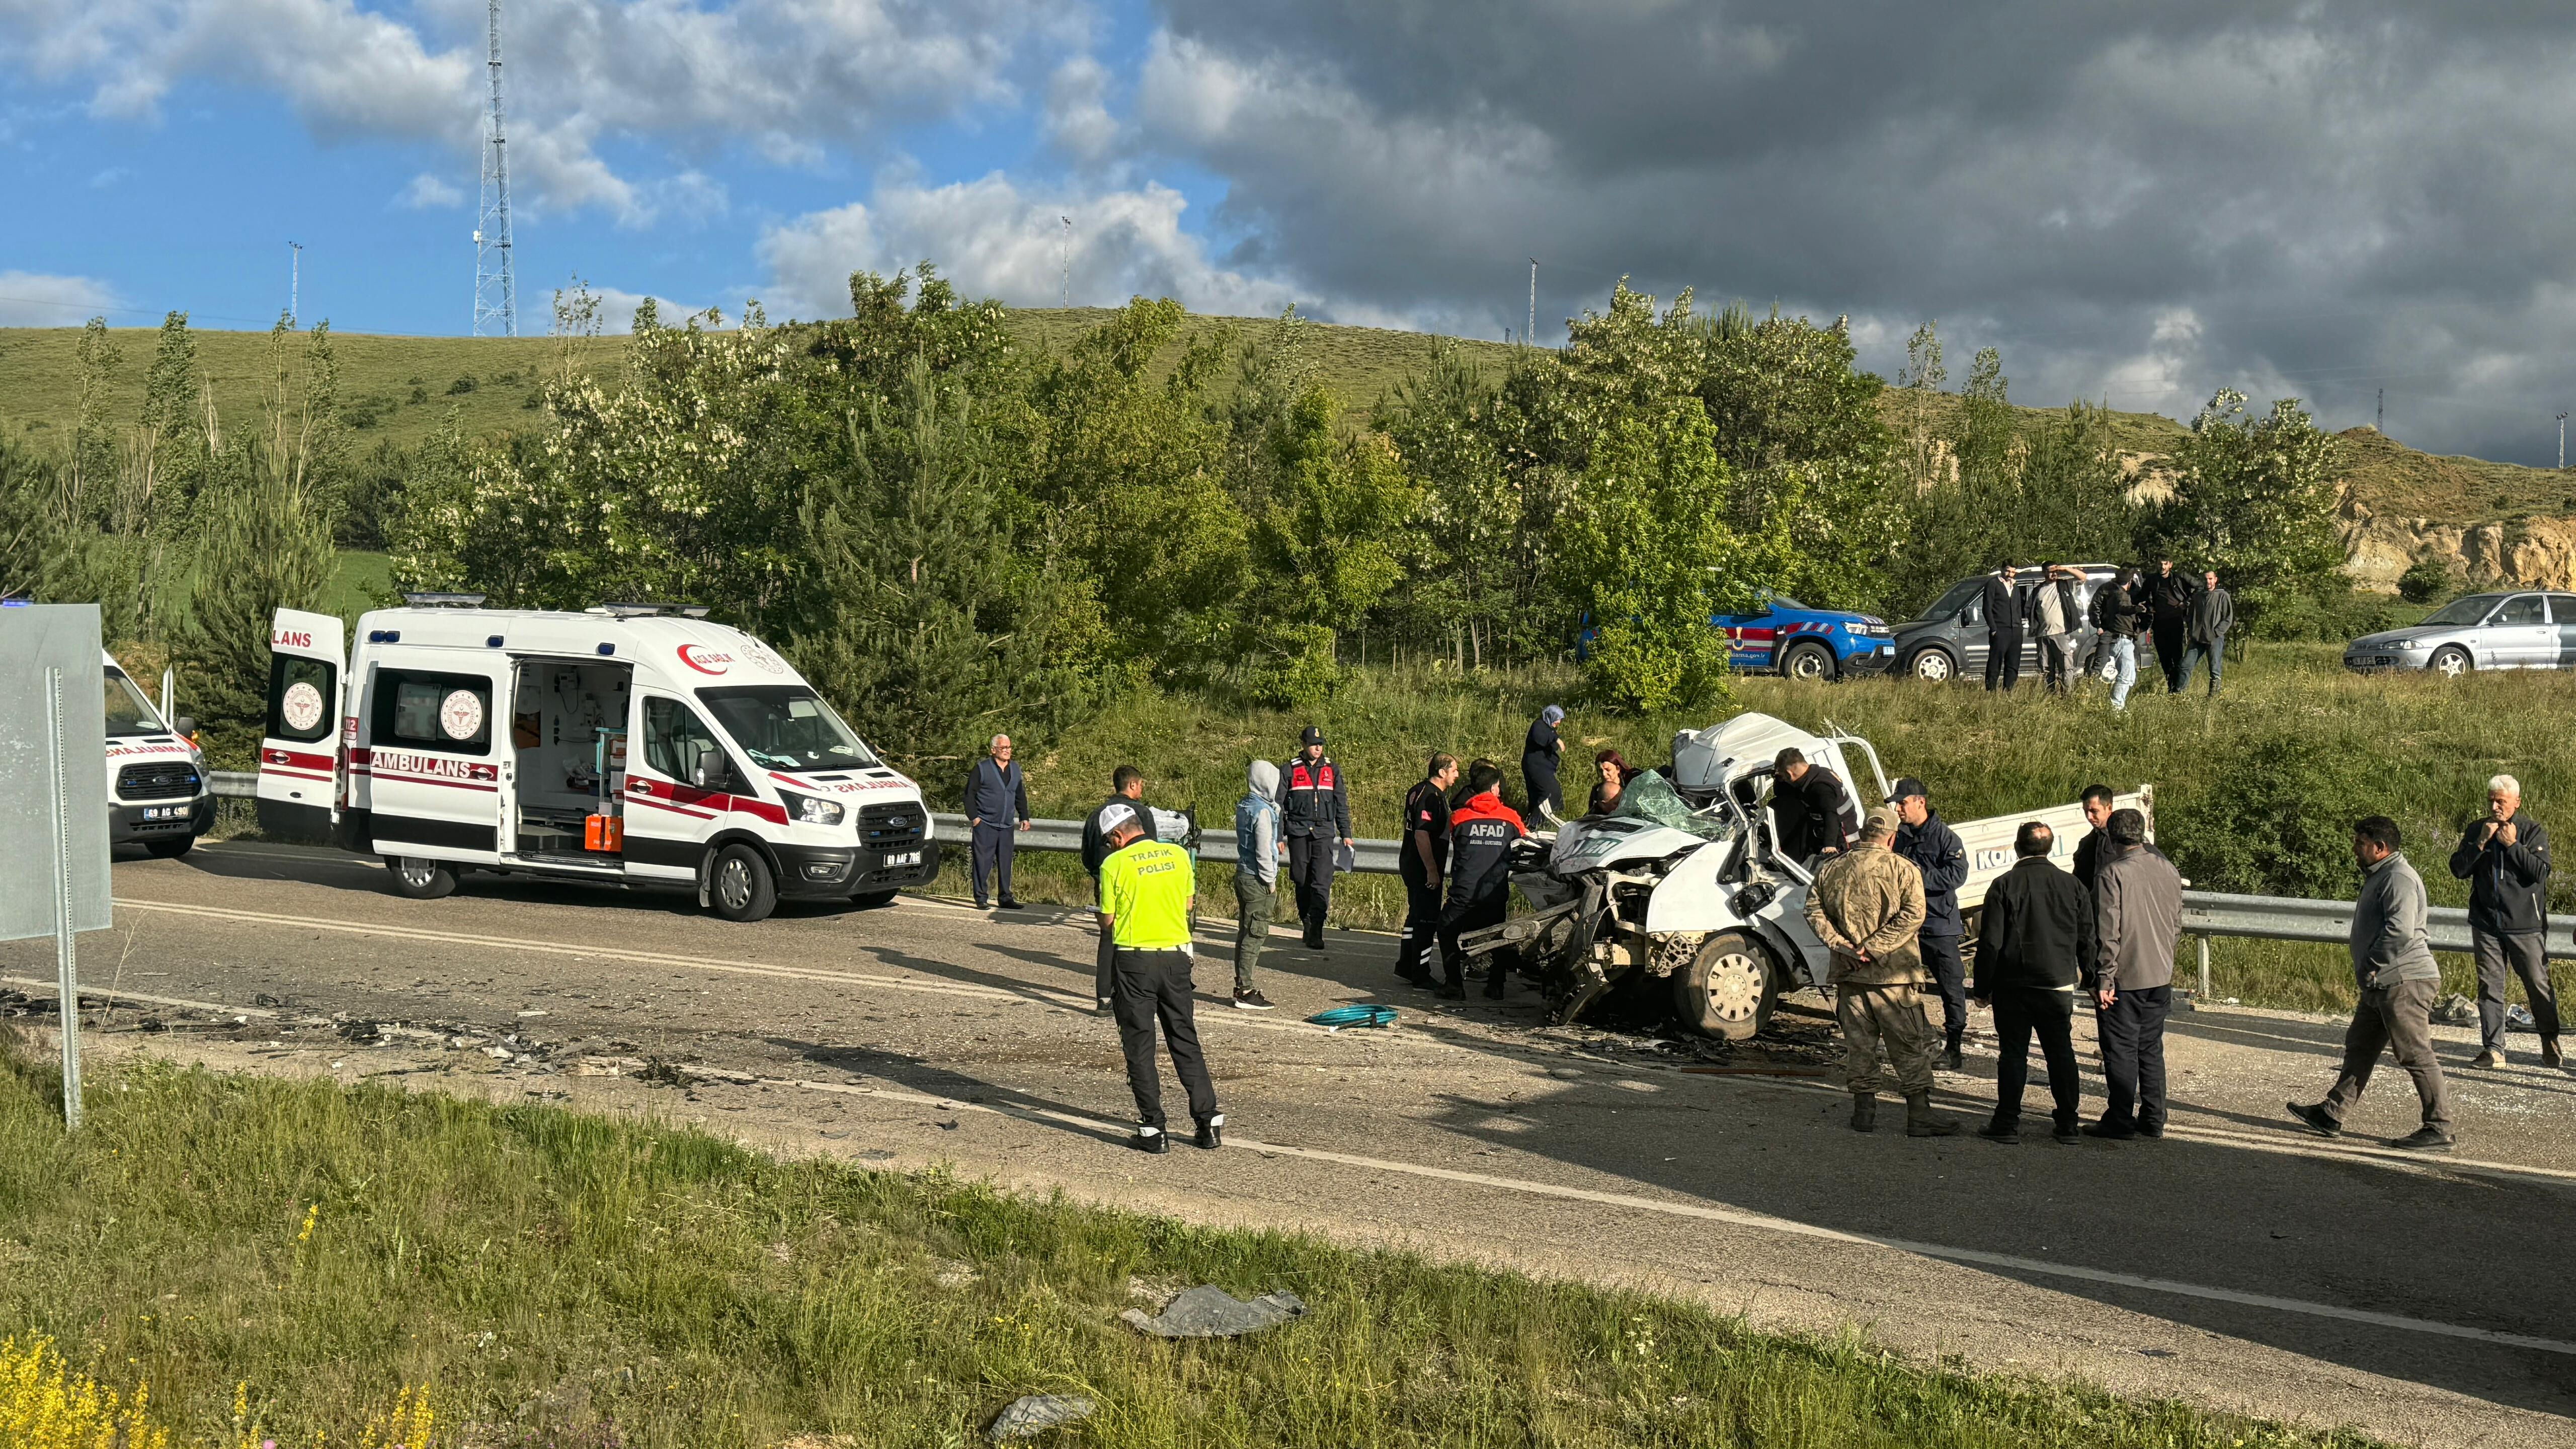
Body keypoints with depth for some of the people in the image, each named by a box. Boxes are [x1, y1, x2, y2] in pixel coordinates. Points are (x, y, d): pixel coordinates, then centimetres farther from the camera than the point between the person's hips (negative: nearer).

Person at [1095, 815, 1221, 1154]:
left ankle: (1153, 1130, 4)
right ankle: (1209, 1123, 13)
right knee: (1185, 1040, 13)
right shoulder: (1179, 855, 4)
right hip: (1176, 955, 4)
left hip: (1135, 959, -4)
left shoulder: (1114, 865, -7)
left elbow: (1107, 922, -3)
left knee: (1140, 1046, 5)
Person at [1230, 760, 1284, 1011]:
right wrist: (1270, 881, -11)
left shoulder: (1244, 806, 10)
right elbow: (1264, 850, -18)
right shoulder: (1263, 810, -17)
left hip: (1243, 875, 9)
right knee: (1256, 935, -5)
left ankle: (1242, 986, 20)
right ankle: (1245, 992, -4)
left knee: (1245, 932, 14)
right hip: (1257, 880, -9)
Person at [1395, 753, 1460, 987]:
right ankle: (1420, 975, -1)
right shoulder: (1430, 796, -19)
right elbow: (1422, 834, -25)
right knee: (1427, 920, -5)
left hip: (1412, 864, 11)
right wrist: (1432, 870, -25)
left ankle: (1405, 968, 24)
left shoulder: (1420, 791, 14)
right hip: (1423, 868, -11)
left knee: (1416, 917, 17)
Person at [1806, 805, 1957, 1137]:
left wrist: (1841, 945, -3)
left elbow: (1813, 911, 3)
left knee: (1858, 1043, 13)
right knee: (1910, 1046, 3)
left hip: (1849, 973, 4)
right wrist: (1874, 946, -17)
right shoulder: (1903, 871, -6)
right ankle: (1919, 1115, 2)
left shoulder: (1831, 869, 6)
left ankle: (1864, 1110, 15)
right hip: (1893, 974, -4)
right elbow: (1912, 915, -16)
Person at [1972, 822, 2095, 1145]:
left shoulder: (2003, 886, -9)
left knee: (2013, 1054, 4)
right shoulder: (2072, 885, 1)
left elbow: (1990, 943, -9)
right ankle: (2068, 1126, 12)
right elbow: (2087, 940, 7)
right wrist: (2088, 976, 20)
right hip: (2059, 985, 2)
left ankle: (2008, 1124, 6)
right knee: (2061, 1053, 10)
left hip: (2012, 985, -2)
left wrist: (1982, 988, -1)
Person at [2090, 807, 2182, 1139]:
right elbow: (2177, 924, 13)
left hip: (2124, 978, -6)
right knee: (2151, 1049, 14)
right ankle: (2153, 1120, 17)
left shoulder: (2112, 873, -15)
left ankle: (2121, 1122, 5)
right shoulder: (2168, 869, 4)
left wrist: (2104, 978, -14)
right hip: (2161, 976, 6)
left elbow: (2108, 931, -17)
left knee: (2120, 1051, 2)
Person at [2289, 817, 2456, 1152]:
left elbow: (2400, 930, -26)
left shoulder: (2398, 877, -15)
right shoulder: (2378, 876, 19)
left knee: (2416, 1056, -7)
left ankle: (2439, 1130, -2)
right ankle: (2331, 1115, 21)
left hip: (2404, 983, -11)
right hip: (2382, 985, 11)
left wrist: (2370, 966, -17)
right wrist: (2368, 972, 14)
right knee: (2359, 1048, 14)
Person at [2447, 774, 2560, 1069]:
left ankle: (2550, 1043, 20)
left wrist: (2513, 844, -15)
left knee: (2539, 984, 1)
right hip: (2486, 924, 3)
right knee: (2490, 986, 2)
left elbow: (2541, 872, -12)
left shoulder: (2533, 832, -1)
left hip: (2524, 925, -3)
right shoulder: (2476, 830, 8)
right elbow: (2458, 869, 0)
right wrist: (2481, 842, -10)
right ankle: (2492, 1048, 6)